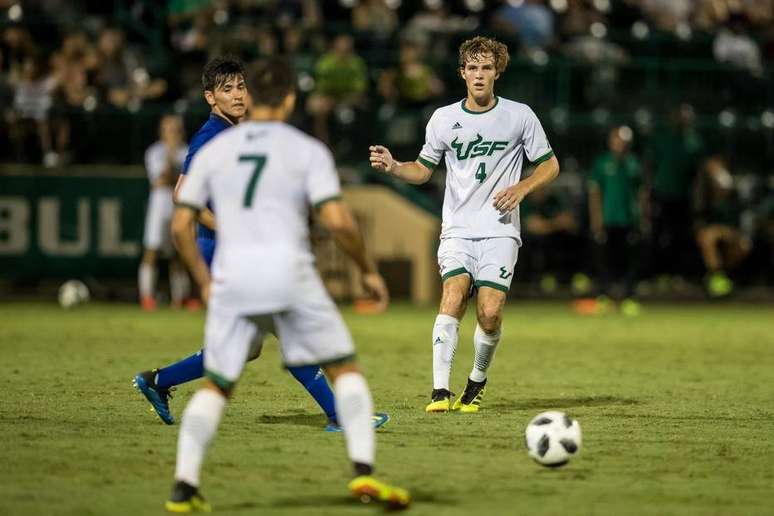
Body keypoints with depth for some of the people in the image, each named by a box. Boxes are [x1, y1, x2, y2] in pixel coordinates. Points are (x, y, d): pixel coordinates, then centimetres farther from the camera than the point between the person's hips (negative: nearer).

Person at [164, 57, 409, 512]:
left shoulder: (213, 151, 13)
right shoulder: (308, 150, 4)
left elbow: (181, 225, 12)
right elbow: (337, 220, -7)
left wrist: (205, 282, 23)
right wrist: (369, 270, 6)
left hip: (231, 278, 3)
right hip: (290, 274, -3)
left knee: (216, 385, 14)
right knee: (345, 369, 9)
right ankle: (364, 471, -4)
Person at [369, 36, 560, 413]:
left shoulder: (519, 116, 3)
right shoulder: (444, 119, 7)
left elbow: (549, 165, 11)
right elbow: (423, 169, 16)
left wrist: (521, 188, -7)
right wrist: (393, 167, -4)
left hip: (500, 230, -1)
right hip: (458, 229, 1)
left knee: (490, 313, -14)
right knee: (453, 297, -22)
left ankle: (477, 382, 13)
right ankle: (440, 390, -24)